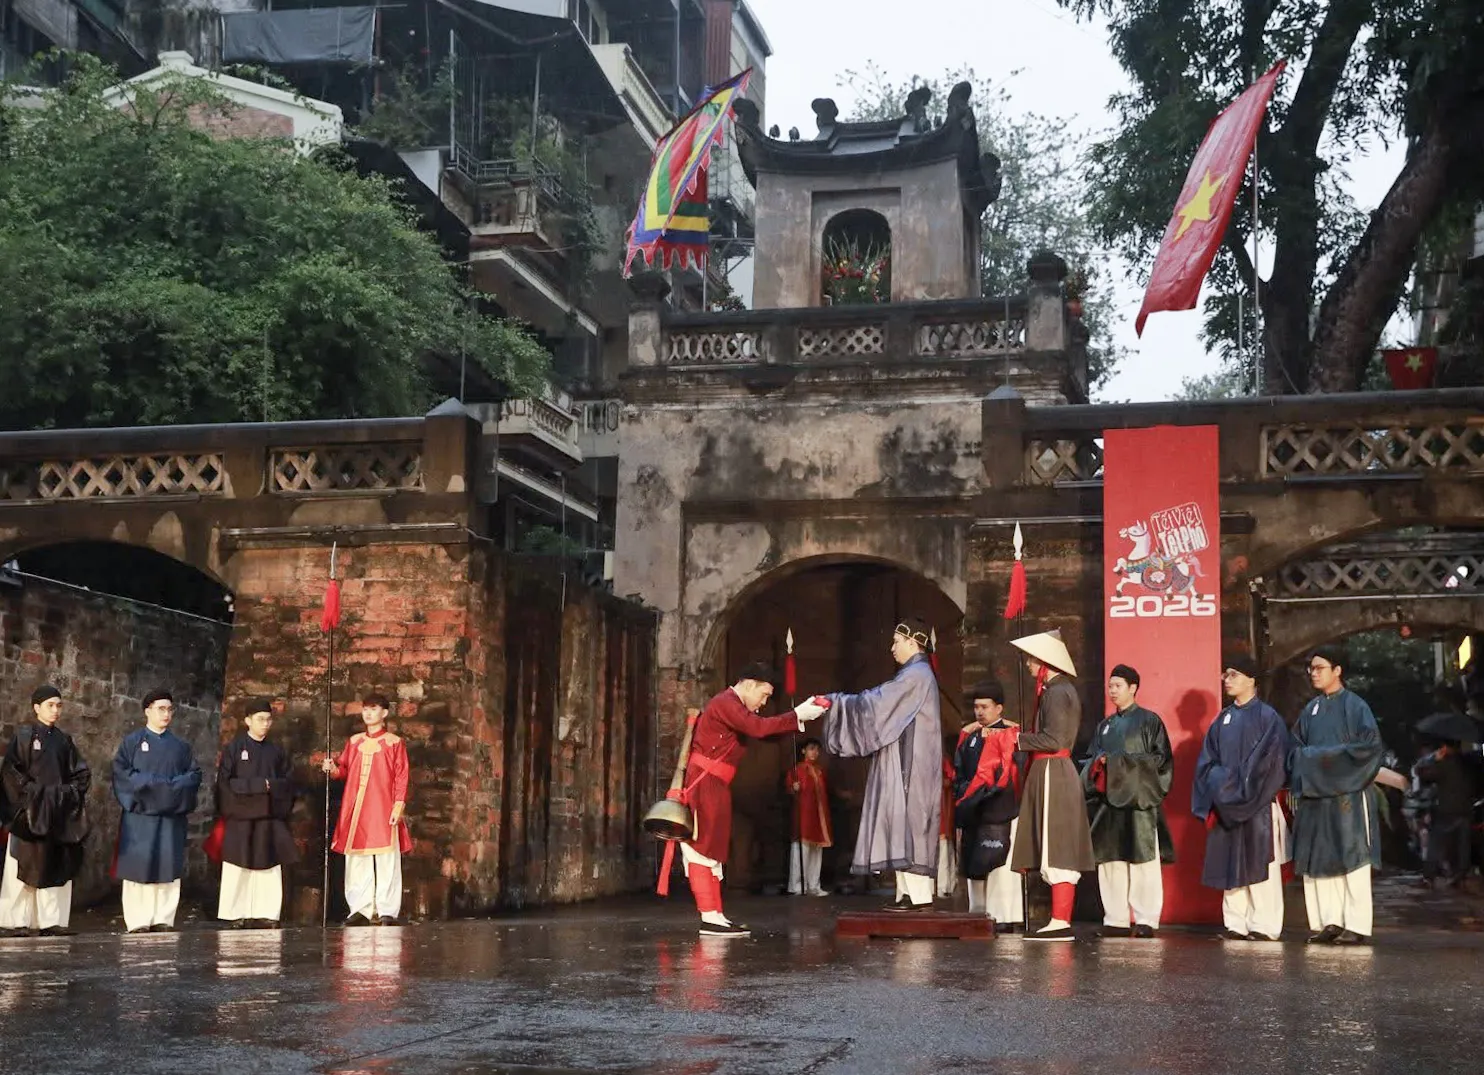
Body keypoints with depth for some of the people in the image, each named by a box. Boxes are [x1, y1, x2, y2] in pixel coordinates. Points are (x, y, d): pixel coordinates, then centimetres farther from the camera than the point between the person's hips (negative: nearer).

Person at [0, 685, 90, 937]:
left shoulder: (63, 739, 13)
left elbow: (81, 772, 14)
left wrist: (69, 793, -1)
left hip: (58, 813, 5)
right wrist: (32, 792, -15)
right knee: (24, 868, -4)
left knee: (57, 867, 3)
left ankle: (51, 921, 6)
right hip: (29, 812, -5)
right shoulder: (23, 735, -3)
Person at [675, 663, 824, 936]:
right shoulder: (725, 703, -13)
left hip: (714, 787, 11)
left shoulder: (734, 707, 20)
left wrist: (800, 716, 2)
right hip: (703, 785, -11)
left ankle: (715, 917, 10)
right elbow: (759, 728, -24)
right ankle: (710, 918, -12)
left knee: (712, 850, 9)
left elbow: (764, 730, 14)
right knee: (702, 847, -10)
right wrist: (798, 716, -19)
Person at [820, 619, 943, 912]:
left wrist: (835, 701, -9)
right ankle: (909, 892, 7)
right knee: (903, 823, 7)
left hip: (910, 764, -10)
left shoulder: (916, 674, -12)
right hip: (905, 763, 10)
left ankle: (919, 894, -12)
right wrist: (838, 703, 14)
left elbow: (875, 702, -16)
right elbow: (881, 703, 19)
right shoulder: (916, 673, 19)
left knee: (908, 821, -11)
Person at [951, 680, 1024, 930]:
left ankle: (1004, 918, -8)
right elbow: (959, 771, 21)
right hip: (973, 812, 7)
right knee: (975, 866, 8)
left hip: (1000, 809, -7)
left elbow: (1012, 770, -11)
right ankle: (978, 916, 14)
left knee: (999, 864, -10)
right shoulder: (970, 737, 17)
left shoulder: (1009, 734, -3)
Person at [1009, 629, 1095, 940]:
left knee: (1056, 852, -10)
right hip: (1057, 772, 10)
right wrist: (1023, 733, 13)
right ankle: (1061, 919, 10)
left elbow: (1053, 739, -19)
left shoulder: (1056, 692, -13)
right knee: (1060, 852, 9)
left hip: (1052, 772, -10)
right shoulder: (1062, 690, 17)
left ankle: (1060, 923, -10)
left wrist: (1018, 739, -9)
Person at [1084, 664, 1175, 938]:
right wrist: (1100, 762, -3)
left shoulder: (1149, 721, 2)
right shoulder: (1105, 725, 19)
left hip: (1139, 799, -6)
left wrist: (1123, 762, -10)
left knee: (1143, 860, -5)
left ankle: (1146, 920, -2)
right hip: (1109, 801, 6)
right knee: (1110, 860, 2)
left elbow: (1160, 757, -5)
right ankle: (1116, 920, 6)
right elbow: (1092, 757, 20)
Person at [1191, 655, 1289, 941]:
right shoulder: (1222, 720, 14)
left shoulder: (1267, 717, -3)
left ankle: (1264, 925, 0)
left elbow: (1271, 761, -10)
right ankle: (1236, 924, 10)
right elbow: (1207, 761, 12)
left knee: (1259, 865, -4)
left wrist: (1240, 790, -12)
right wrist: (1218, 790, -3)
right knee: (1231, 865, 5)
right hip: (1226, 805, 6)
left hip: (1258, 805, -6)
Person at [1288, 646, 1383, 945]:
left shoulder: (1354, 705, -3)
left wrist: (1333, 756, -12)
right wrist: (1309, 759, -2)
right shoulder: (1311, 709, 15)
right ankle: (1327, 921, 8)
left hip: (1346, 794, -6)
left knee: (1351, 859, -4)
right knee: (1318, 861, 4)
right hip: (1314, 795, 6)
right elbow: (1295, 747, 18)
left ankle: (1357, 926, -2)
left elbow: (1370, 744, -11)